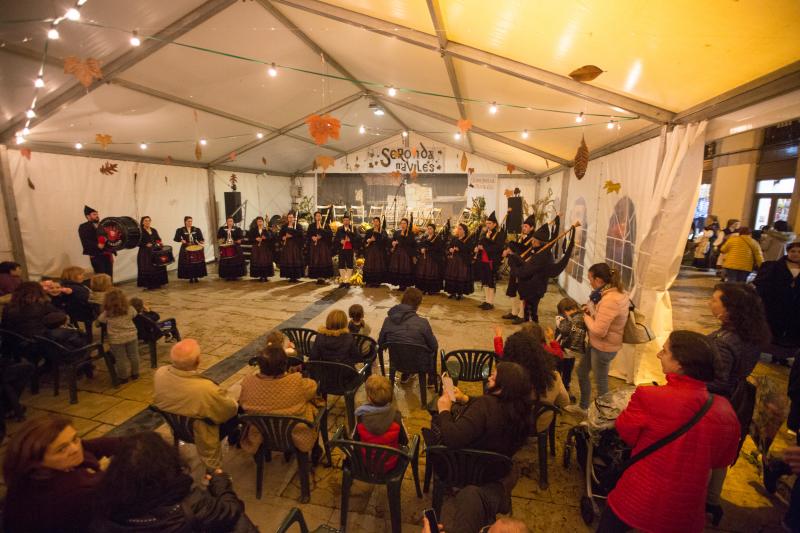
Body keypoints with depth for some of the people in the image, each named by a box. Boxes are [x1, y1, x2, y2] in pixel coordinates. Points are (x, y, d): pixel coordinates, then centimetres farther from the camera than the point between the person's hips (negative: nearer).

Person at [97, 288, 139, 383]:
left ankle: (123, 377, 22)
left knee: (121, 359, 10)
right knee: (133, 356, 17)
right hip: (131, 336, 2)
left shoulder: (107, 314, -13)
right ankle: (135, 374, 30)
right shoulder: (129, 309, -8)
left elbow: (100, 319, 7)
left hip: (117, 339, -2)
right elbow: (134, 314, 13)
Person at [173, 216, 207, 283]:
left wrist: (202, 242, -15)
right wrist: (181, 240, -21)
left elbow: (200, 238, 4)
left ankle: (196, 277, 13)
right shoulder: (180, 230, 0)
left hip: (196, 248, 2)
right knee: (188, 264, -2)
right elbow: (176, 238, -4)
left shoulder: (196, 229, 5)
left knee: (197, 263, 1)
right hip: (186, 249, -2)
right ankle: (190, 277, 9)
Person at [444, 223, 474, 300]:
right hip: (452, 259, 5)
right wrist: (450, 249, -10)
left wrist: (458, 249, -22)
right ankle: (452, 292, 13)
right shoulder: (453, 238, 14)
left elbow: (468, 249, -15)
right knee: (452, 275, 3)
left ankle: (460, 293, 4)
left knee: (461, 276, -6)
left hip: (463, 260, -5)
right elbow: (448, 246, 12)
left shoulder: (468, 239, -3)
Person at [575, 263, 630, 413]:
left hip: (603, 347, -10)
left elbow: (599, 331, -30)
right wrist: (591, 310, -3)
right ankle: (583, 406, 42)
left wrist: (586, 316, -13)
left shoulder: (609, 300, -32)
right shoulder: (618, 291, 0)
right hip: (598, 344, 10)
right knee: (581, 371, 23)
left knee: (601, 382, 12)